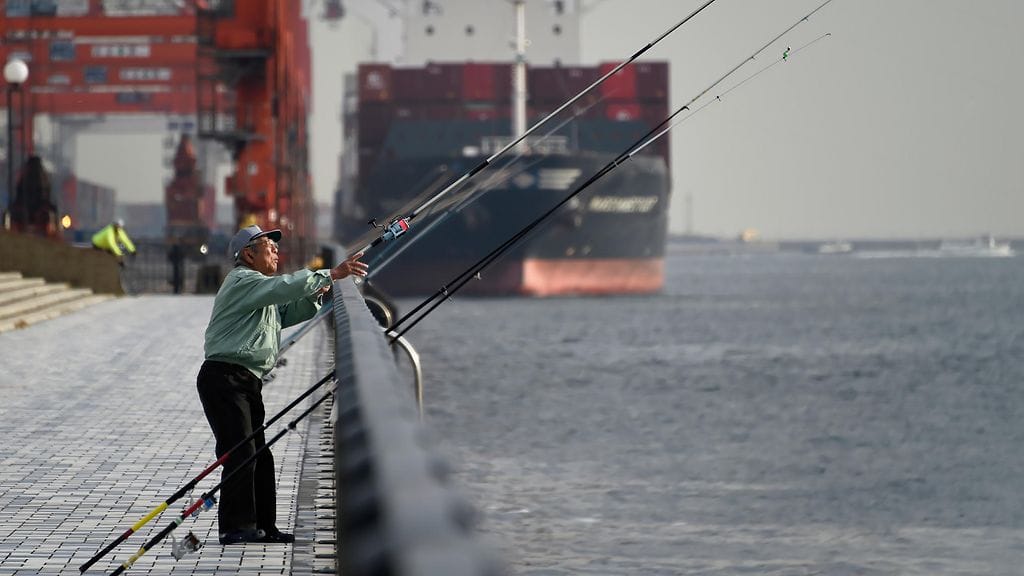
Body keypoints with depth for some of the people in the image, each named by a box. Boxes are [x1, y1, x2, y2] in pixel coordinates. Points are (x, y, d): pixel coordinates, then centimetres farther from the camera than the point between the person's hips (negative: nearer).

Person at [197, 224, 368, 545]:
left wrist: (313, 295, 3)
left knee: (258, 455, 9)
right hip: (224, 377, -11)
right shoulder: (243, 281, -8)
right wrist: (330, 275, -24)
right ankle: (235, 527, -13)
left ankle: (263, 527, 13)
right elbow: (284, 287, -23)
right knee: (241, 452, -14)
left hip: (247, 382, 11)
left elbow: (290, 312, 22)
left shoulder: (263, 292, 26)